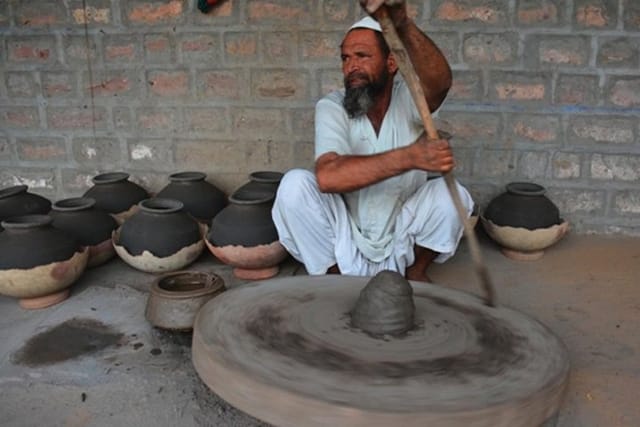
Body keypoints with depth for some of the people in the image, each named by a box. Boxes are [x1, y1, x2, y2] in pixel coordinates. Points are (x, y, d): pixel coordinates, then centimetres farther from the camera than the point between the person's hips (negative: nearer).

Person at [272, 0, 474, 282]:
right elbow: (328, 176, -33)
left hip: (401, 246, 1)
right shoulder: (332, 107, -13)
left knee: (450, 192, -24)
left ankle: (415, 272, 3)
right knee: (295, 184, -24)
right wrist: (410, 157, -44)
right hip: (344, 247, -1)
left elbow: (440, 82, -38)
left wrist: (402, 25, -57)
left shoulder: (408, 98, -11)